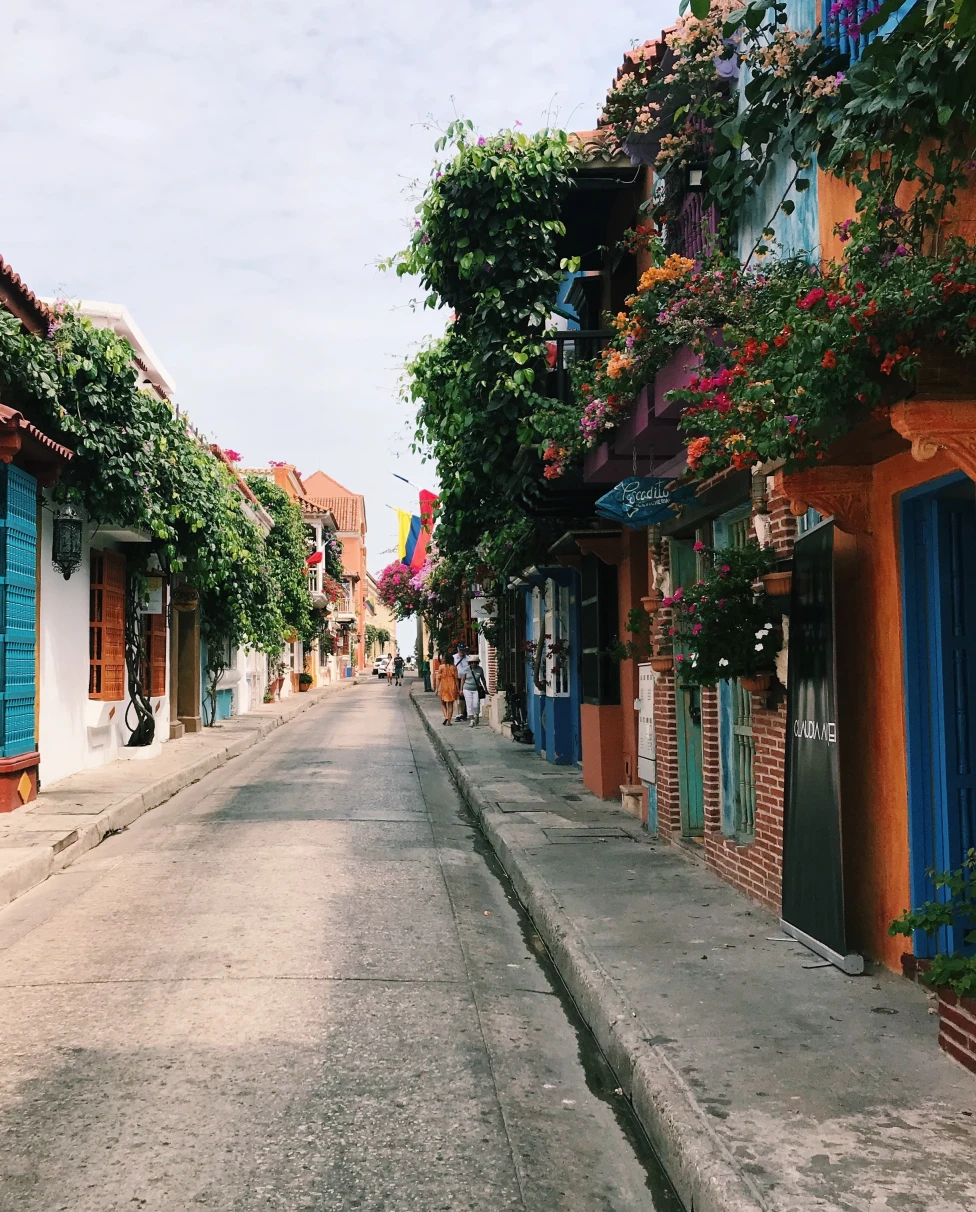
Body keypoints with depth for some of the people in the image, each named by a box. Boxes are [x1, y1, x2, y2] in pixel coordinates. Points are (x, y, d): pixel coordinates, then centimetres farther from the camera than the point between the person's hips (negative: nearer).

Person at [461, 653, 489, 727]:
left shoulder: (480, 669, 0)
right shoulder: (467, 669, -2)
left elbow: (483, 679, 11)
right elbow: (463, 679, 7)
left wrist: (485, 689, 16)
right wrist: (461, 689, 5)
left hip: (476, 689, 0)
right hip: (467, 689, 0)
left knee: (476, 704, -10)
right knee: (469, 705, -2)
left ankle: (477, 716, 19)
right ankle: (472, 720, 6)